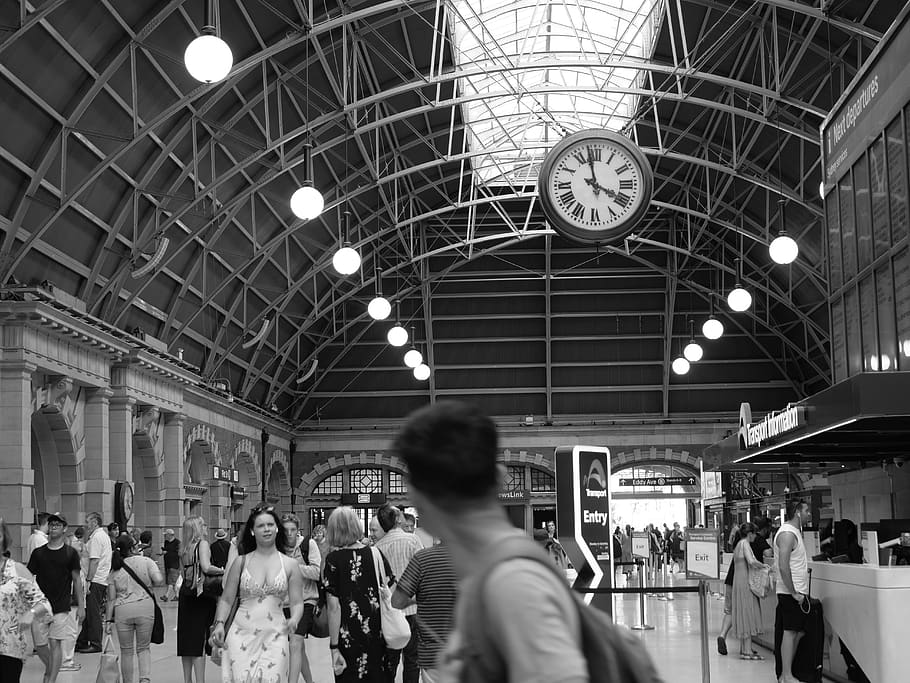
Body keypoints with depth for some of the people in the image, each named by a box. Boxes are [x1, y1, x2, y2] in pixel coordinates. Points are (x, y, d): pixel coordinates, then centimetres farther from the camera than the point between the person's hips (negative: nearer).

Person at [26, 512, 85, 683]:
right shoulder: (38, 552, 6)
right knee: (39, 645, 8)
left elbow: (77, 580, 4)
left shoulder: (70, 553, 1)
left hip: (61, 607, -3)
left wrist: (81, 606, 1)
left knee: (55, 643, -9)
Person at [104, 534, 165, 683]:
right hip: (144, 608, -1)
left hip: (123, 611, 1)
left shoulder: (115, 569, 8)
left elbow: (111, 598, 7)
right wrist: (148, 584, 10)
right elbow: (159, 580, -12)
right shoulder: (146, 561, -1)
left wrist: (108, 619, 11)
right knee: (143, 648, 13)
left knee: (126, 651, 13)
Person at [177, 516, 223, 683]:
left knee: (188, 638, 10)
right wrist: (223, 570, -12)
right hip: (201, 594, -7)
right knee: (199, 640, -5)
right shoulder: (202, 544, -9)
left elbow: (184, 573, 12)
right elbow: (206, 567, -23)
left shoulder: (185, 548, 11)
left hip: (185, 593, 7)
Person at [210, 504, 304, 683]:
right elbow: (226, 599, 8)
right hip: (242, 635, 0)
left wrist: (294, 620, -15)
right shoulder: (241, 562, 5)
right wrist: (219, 623, -7)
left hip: (274, 636, 0)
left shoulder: (290, 565, 5)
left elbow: (297, 603, 5)